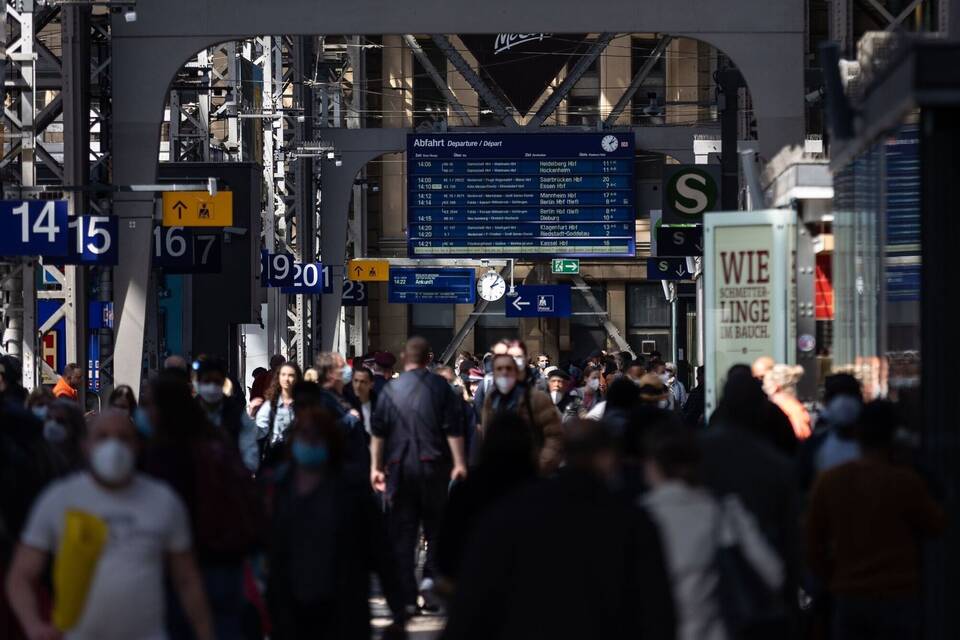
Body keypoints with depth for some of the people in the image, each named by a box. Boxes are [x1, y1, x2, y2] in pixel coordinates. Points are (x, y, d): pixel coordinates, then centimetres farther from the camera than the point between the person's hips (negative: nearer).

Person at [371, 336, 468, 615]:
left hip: (399, 468, 1)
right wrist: (459, 463, -5)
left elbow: (378, 432, 4)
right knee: (436, 524, 12)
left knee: (401, 532, 4)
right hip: (433, 465, -1)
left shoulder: (390, 390, 3)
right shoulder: (439, 386, -2)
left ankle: (406, 597, 2)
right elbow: (453, 429, -7)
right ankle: (431, 574, -7)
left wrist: (376, 466, 10)